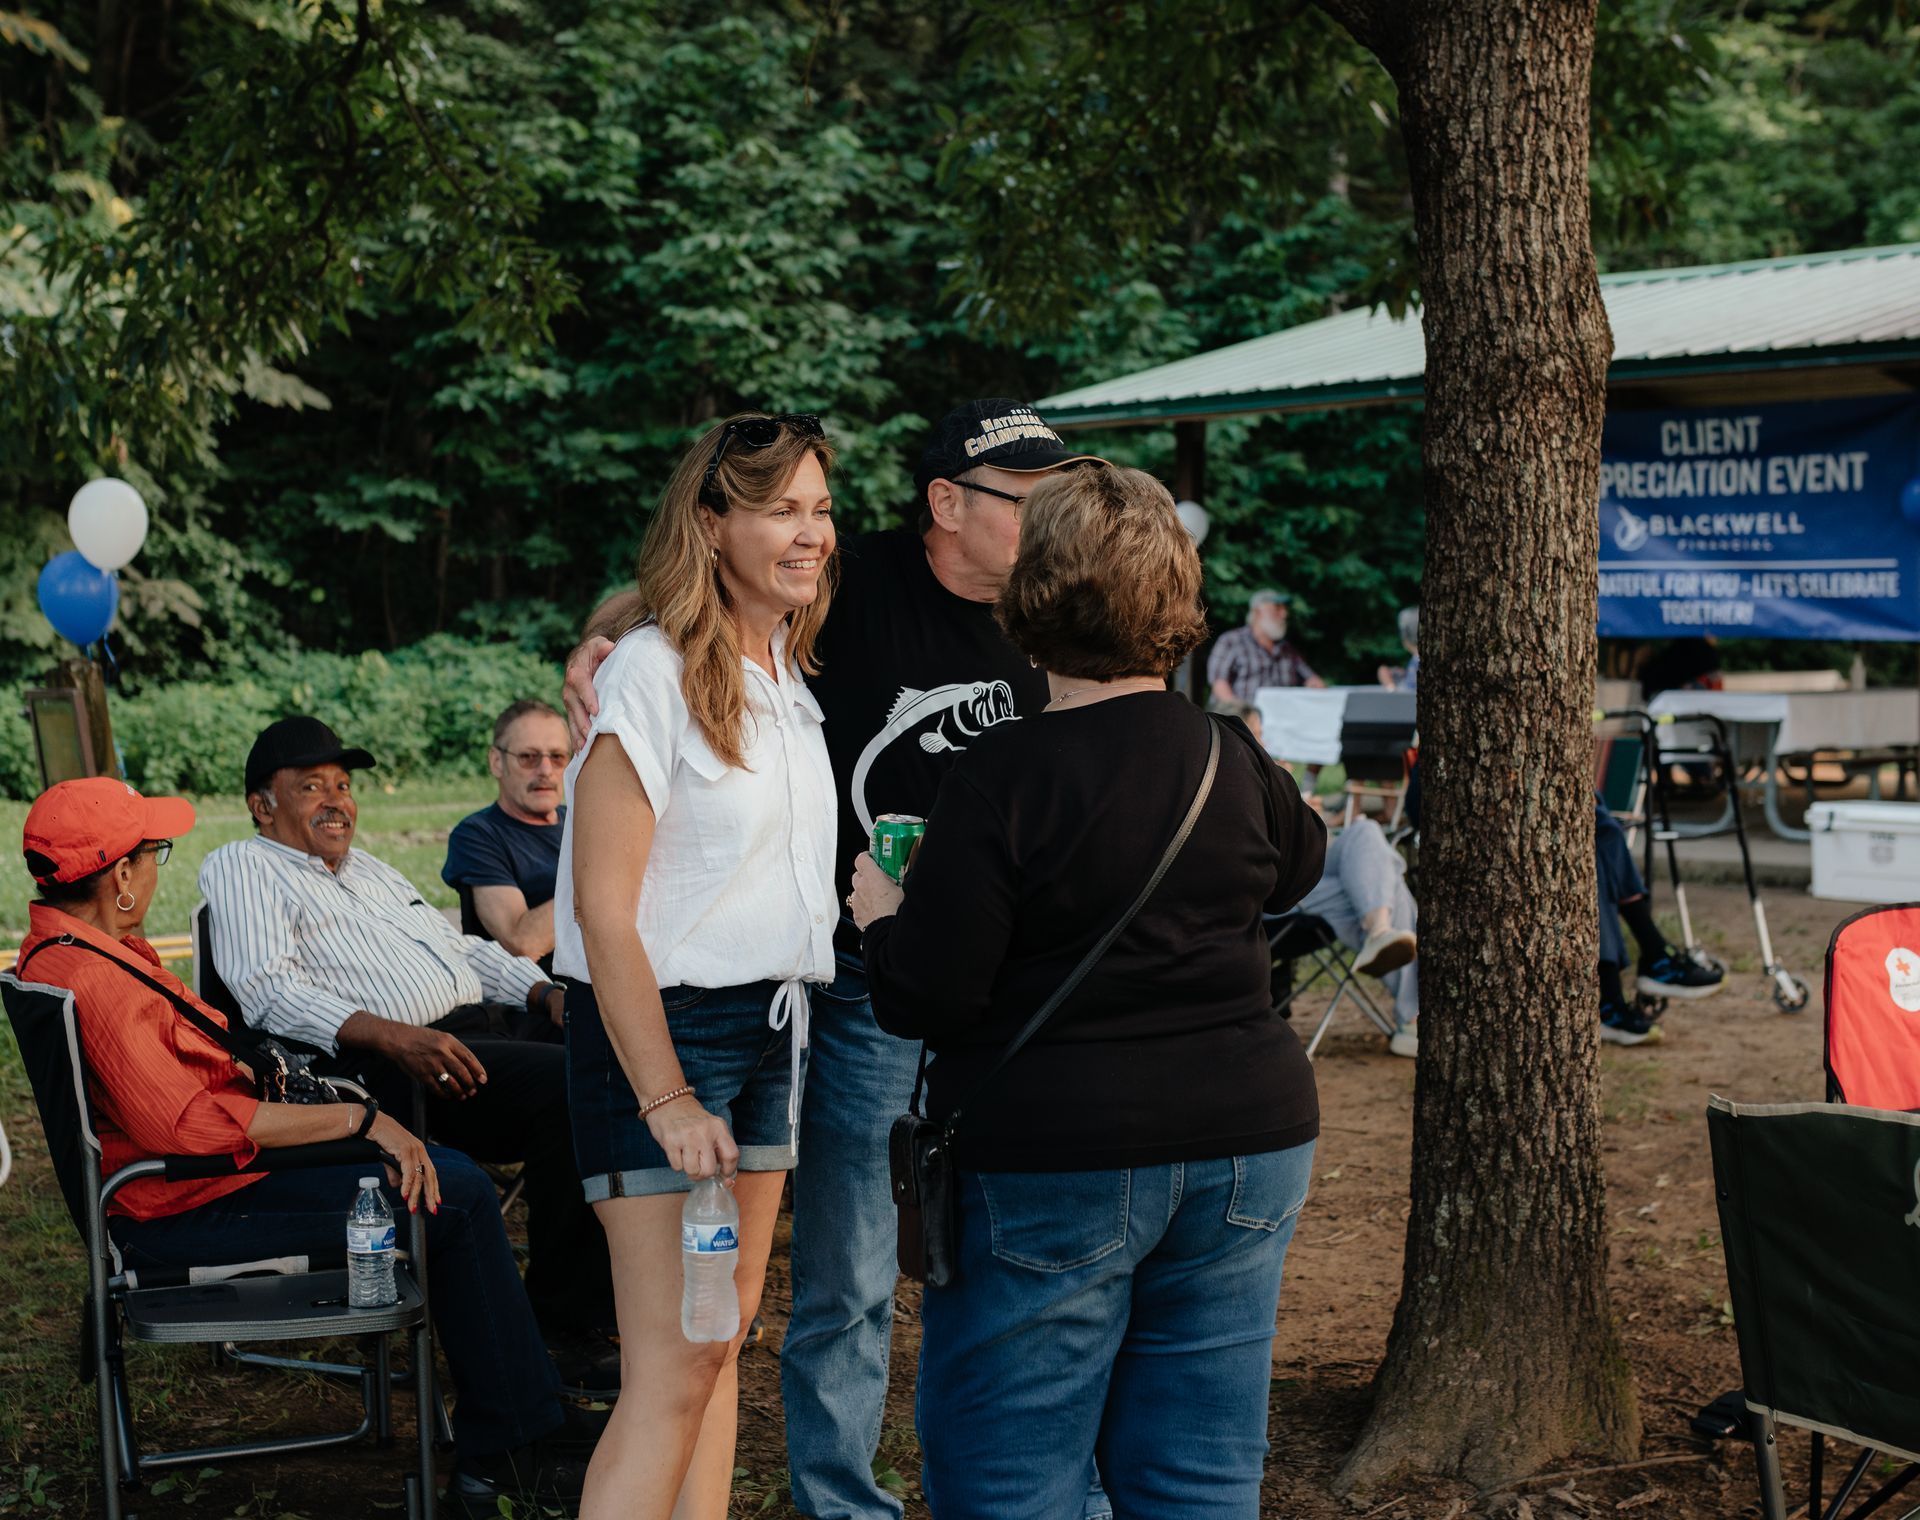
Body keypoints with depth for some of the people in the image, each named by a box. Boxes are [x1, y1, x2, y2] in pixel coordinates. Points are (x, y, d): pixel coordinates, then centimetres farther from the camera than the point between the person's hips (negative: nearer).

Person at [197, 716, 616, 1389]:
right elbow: (270, 992, -11)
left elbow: (463, 947, 31)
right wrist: (393, 1036, -24)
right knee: (569, 1085, -30)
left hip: (489, 1021, 9)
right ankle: (564, 1328, -20)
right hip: (393, 1067, -9)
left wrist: (547, 992, 10)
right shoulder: (241, 867, 5)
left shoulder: (368, 867, 31)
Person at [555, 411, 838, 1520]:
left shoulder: (791, 674, 12)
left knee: (725, 1341, 12)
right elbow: (604, 908, -17)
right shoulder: (655, 670, -13)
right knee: (673, 1369, -10)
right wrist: (666, 1100, -20)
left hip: (772, 1024, 8)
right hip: (664, 1025, -8)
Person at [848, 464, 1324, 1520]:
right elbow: (1297, 864, 26)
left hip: (1053, 1165, -5)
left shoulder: (1003, 779, -14)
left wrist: (883, 917, 6)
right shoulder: (1234, 760, 2)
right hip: (1246, 1148, 6)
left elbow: (925, 1000, -14)